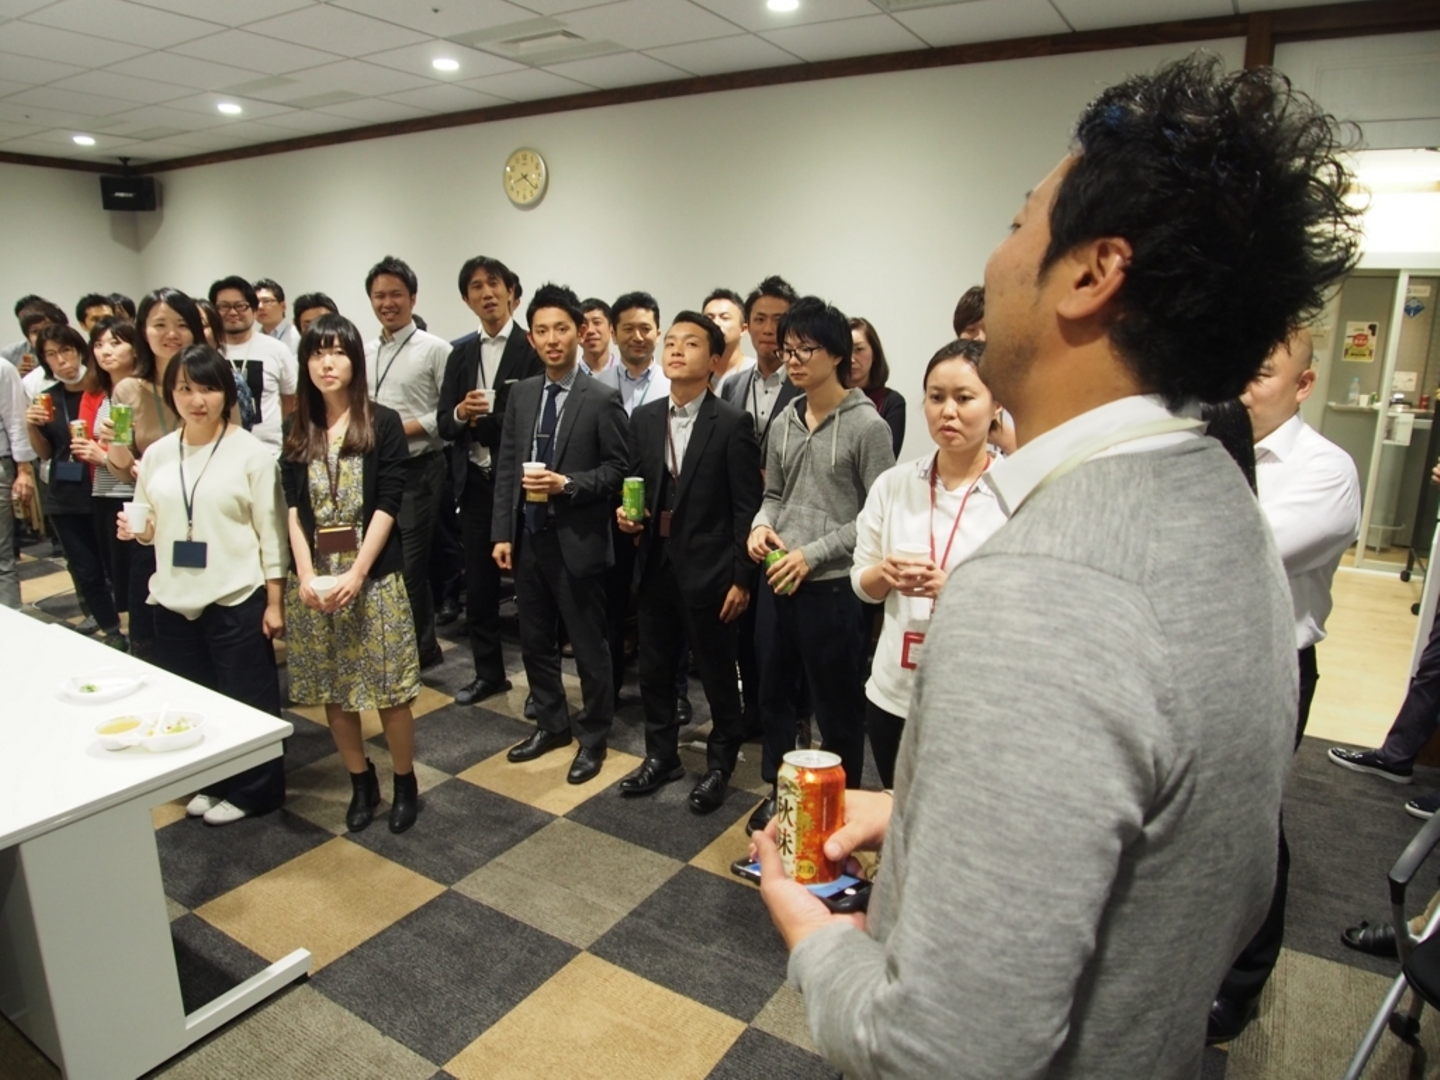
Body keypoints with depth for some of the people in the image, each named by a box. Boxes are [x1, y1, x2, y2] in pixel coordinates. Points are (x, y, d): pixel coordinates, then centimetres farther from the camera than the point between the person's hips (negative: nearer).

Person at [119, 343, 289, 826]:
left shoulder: (251, 452, -8)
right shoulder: (157, 454, 6)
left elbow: (271, 530, -7)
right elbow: (149, 527, 16)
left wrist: (274, 600, -9)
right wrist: (138, 529, -8)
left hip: (237, 600, -5)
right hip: (174, 600, 5)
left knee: (248, 700, 6)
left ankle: (252, 790, 23)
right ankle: (211, 782, 33)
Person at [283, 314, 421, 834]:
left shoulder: (383, 423, -2)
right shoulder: (297, 431, 8)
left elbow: (387, 504, -8)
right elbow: (293, 507, 2)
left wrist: (357, 572, -15)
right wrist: (305, 573, -11)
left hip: (373, 575, -3)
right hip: (313, 577, 4)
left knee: (388, 687, 1)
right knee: (332, 689, 9)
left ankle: (405, 783, 19)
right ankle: (362, 783, 26)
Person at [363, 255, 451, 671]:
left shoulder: (435, 349, -5)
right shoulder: (363, 352, 13)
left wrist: (404, 428, -17)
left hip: (417, 470, -6)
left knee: (410, 566, 0)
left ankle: (420, 648, 17)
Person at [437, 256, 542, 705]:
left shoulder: (533, 348, -7)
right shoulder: (461, 353, 12)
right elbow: (444, 424, 8)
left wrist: (486, 416, -17)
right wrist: (460, 413, -13)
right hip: (475, 482, 6)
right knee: (478, 583, 13)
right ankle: (488, 672, 29)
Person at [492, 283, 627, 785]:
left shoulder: (602, 398, -8)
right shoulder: (520, 393, 7)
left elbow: (616, 469, -7)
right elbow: (505, 466, 8)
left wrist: (566, 484, -22)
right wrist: (503, 532, 2)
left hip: (577, 540, -5)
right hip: (528, 538, 6)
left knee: (589, 646, 7)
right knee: (535, 642, 17)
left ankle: (593, 738, 24)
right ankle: (552, 724, 36)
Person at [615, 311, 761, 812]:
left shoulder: (733, 424, -10)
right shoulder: (643, 418, 6)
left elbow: (747, 508, -11)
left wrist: (742, 578, -12)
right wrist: (627, 513, -7)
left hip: (708, 569, -5)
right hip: (654, 564, 5)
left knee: (717, 673, 10)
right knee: (654, 668, 17)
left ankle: (719, 765, 30)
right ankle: (662, 756, 37)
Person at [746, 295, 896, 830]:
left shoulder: (867, 425, -9)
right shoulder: (783, 424, 9)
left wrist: (814, 554, -16)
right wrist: (761, 525, -4)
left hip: (833, 586, -6)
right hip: (779, 582, 6)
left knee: (838, 708, 7)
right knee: (772, 692, 16)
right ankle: (779, 792, 36)